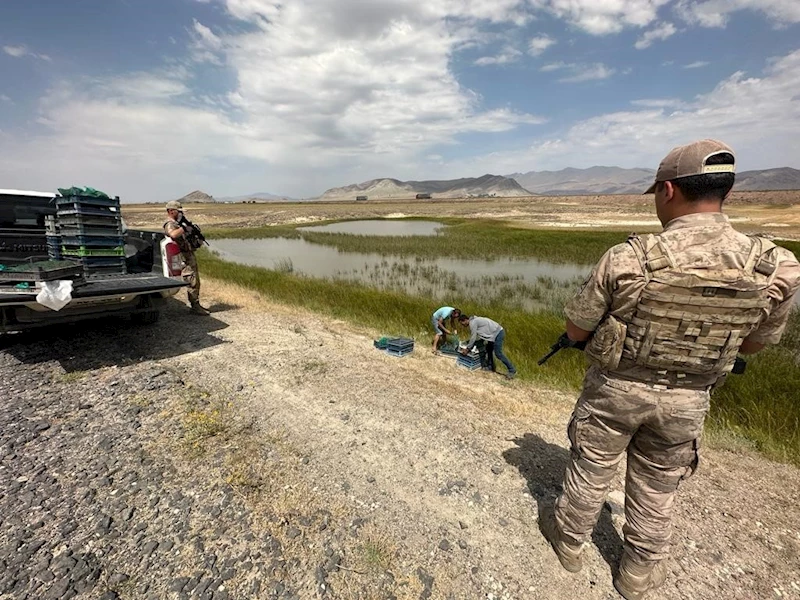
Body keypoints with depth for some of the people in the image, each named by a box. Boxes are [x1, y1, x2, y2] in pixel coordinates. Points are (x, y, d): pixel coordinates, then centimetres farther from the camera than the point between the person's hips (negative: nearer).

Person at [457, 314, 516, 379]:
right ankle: (490, 367, 25)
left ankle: (512, 371, -5)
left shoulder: (472, 323, -13)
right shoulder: (474, 321, 18)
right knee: (488, 349, 17)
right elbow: (473, 337, 23)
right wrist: (467, 347, 21)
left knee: (498, 354, -10)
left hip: (498, 333, -11)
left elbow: (473, 338, -13)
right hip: (495, 333, 11)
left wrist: (467, 348, -5)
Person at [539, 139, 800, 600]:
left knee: (591, 470, 20)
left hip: (615, 389, -2)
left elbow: (576, 330, -13)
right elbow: (755, 343, 4)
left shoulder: (628, 259, -25)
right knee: (658, 485, 23)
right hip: (686, 400, 3)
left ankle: (570, 540, 44)